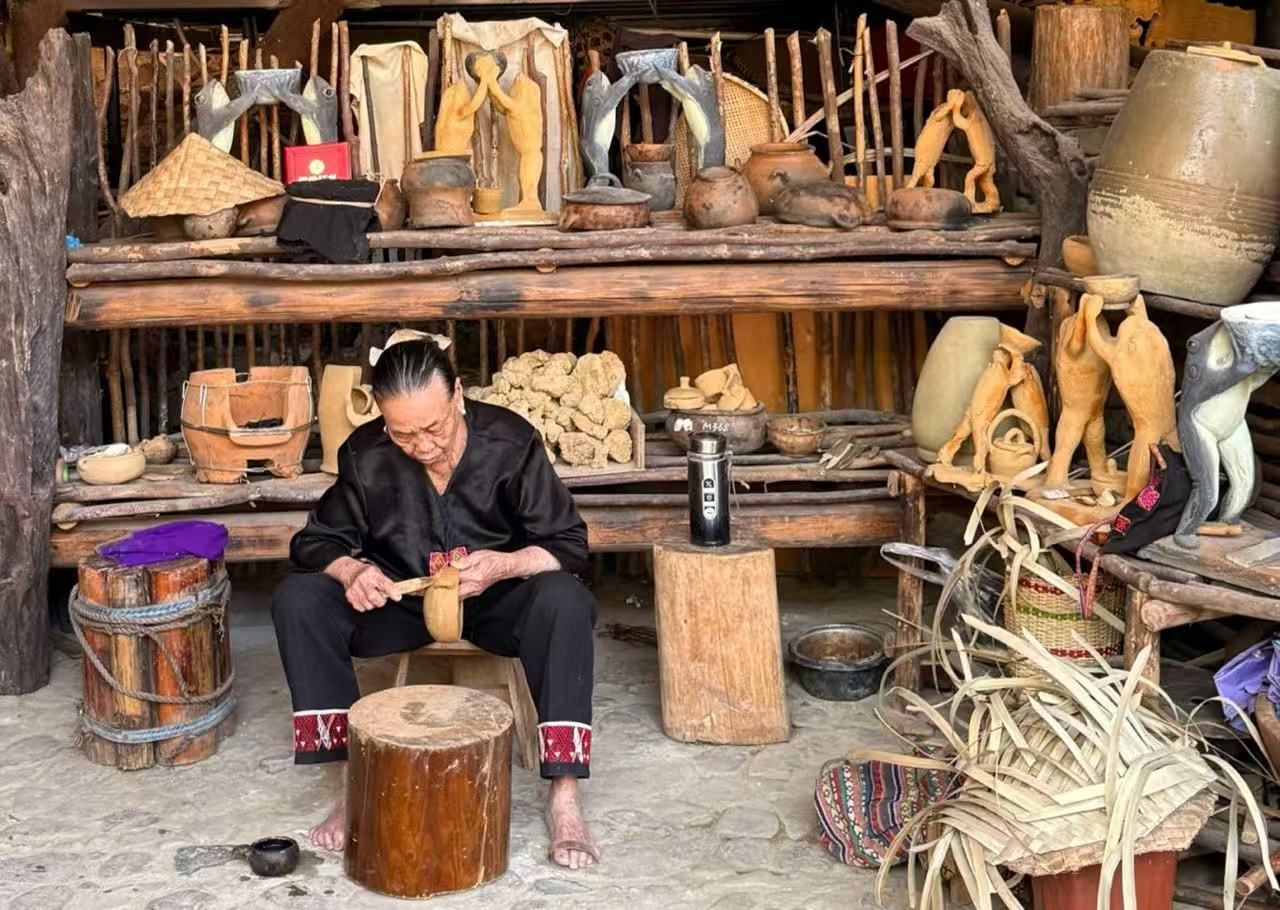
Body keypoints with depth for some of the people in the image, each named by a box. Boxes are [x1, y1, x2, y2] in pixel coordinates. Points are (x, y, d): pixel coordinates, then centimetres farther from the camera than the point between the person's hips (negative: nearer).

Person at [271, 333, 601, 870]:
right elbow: (316, 542, -1)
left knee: (564, 601, -35)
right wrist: (351, 570, -26)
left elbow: (568, 543, -12)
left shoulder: (510, 442, -17)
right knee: (297, 599, -22)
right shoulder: (364, 456, -12)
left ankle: (565, 794, -32)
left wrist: (505, 565, -33)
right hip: (400, 600, 2)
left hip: (495, 600, -2)